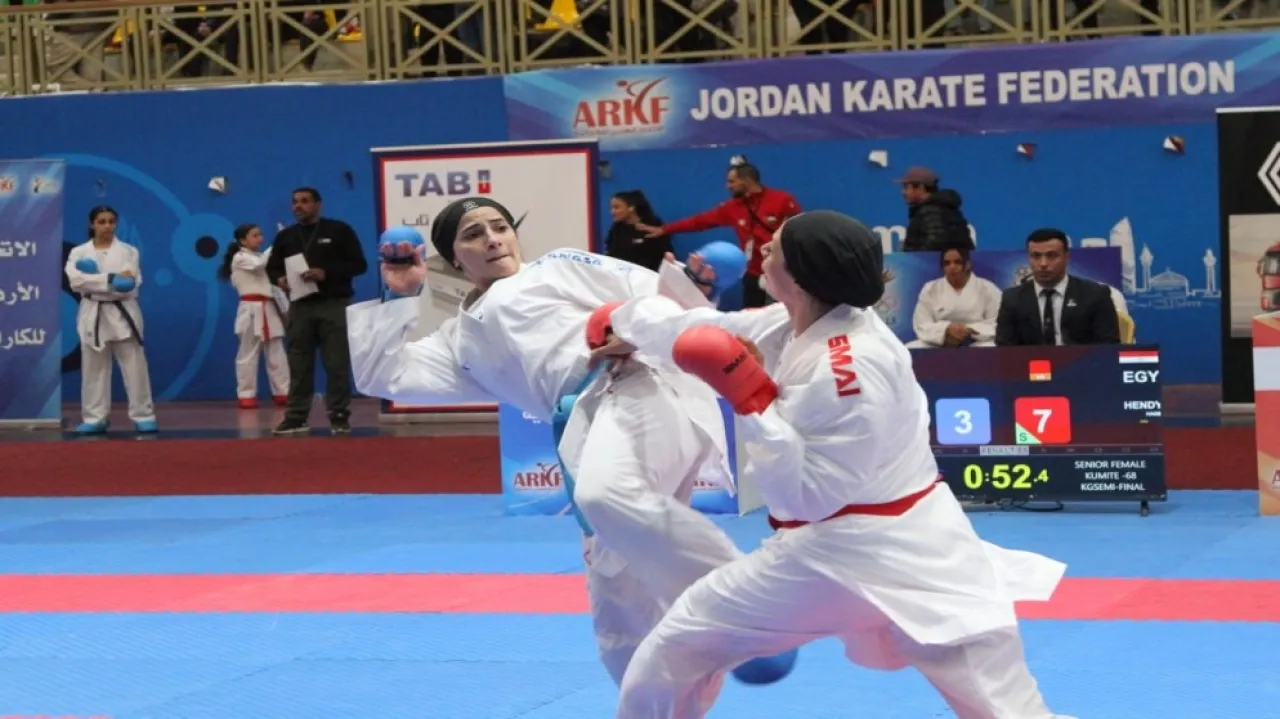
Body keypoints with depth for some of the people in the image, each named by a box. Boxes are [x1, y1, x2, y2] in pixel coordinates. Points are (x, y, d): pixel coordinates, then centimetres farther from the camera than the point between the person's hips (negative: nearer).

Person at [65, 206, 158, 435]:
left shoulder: (128, 251, 2)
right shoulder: (78, 252, 3)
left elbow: (130, 285, -10)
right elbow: (76, 280, -14)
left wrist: (94, 280, -18)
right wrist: (112, 279, -21)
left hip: (122, 314, -1)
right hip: (93, 315, 1)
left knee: (135, 367, -2)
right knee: (93, 369, 6)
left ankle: (143, 416, 3)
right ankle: (95, 418, 14)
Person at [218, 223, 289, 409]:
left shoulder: (260, 257, 19)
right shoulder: (239, 258, -4)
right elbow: (259, 265, -21)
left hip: (268, 309, 7)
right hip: (252, 310, -7)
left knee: (276, 353, 7)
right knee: (248, 354, -2)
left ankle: (283, 392, 10)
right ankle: (246, 395, 3)